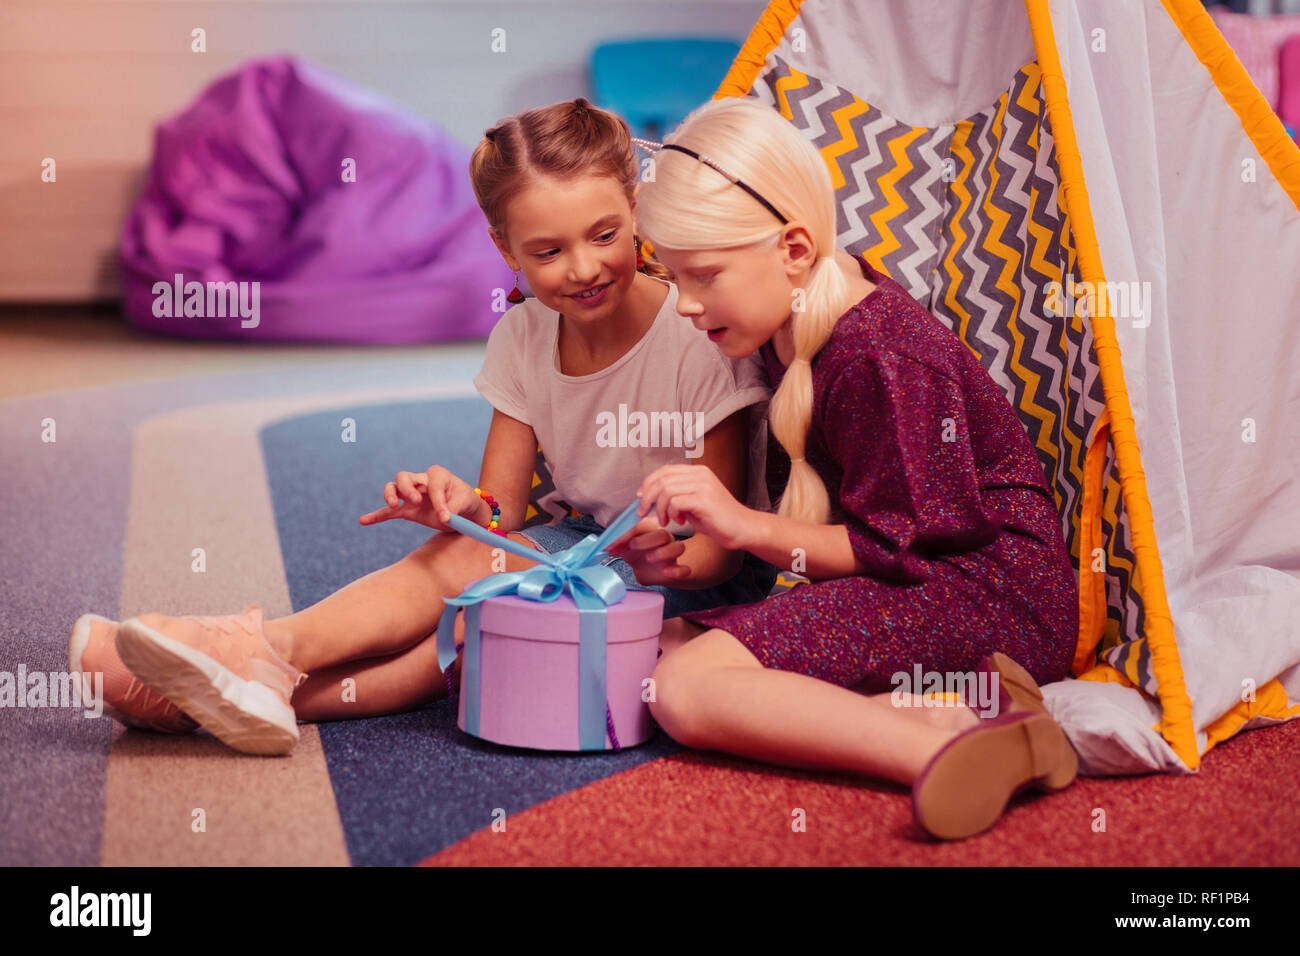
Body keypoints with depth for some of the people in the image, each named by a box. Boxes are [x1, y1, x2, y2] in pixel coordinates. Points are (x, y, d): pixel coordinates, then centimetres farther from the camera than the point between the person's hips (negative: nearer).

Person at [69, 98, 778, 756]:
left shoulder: (696, 337, -16)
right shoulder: (524, 337, 0)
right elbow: (503, 503, 0)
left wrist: (678, 558, -37)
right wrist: (470, 506, -25)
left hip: (700, 580, -5)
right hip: (586, 544, 5)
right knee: (457, 553, -25)